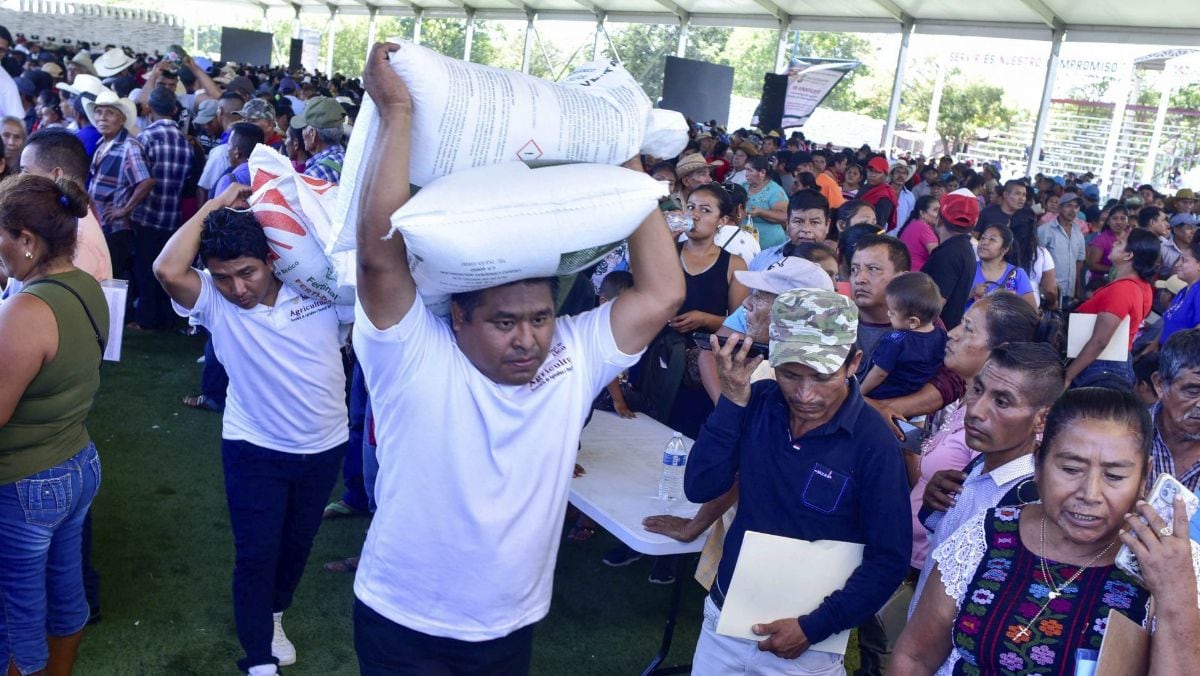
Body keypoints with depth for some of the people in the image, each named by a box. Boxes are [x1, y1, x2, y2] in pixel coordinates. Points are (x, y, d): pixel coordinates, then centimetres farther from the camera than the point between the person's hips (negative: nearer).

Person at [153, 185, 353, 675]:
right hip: (255, 450, -2)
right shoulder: (214, 302, -16)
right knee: (256, 555, 2)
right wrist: (214, 206, -28)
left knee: (297, 544, 21)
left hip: (324, 447, 2)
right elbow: (168, 270, -34)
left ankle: (272, 614, 48)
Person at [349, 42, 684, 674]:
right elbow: (380, 250, -33)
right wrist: (397, 112, -31)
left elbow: (663, 290, -14)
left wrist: (629, 168, -12)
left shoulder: (573, 356, -9)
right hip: (401, 622, -3)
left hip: (511, 624, 4)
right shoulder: (415, 354, -20)